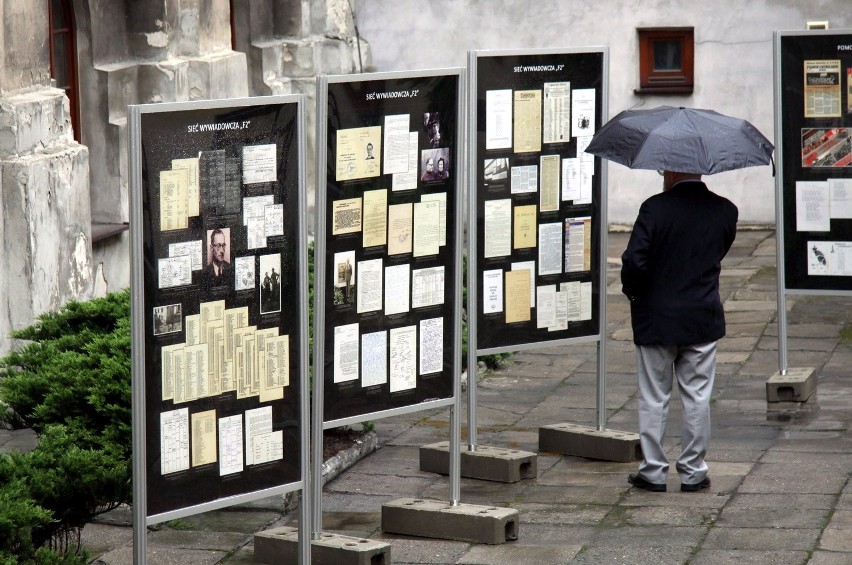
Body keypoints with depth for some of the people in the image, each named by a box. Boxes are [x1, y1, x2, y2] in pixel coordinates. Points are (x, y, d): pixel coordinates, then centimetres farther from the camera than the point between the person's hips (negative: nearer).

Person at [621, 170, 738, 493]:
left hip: (655, 319, -2)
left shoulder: (655, 208, -14)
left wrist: (634, 293, -2)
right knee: (697, 399, 9)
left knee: (653, 399, 7)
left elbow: (634, 260, -18)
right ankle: (693, 472, 12)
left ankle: (653, 471, 11)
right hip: (703, 320, 3)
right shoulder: (725, 211, -2)